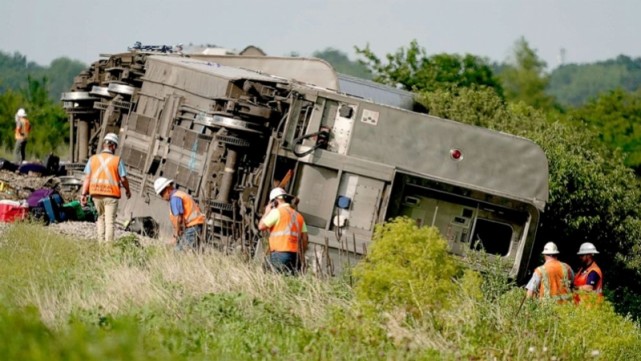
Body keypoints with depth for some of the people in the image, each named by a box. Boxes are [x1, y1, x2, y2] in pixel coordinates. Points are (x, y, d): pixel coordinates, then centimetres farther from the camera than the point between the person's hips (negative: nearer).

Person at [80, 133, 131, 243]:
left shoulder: (93, 159, 3)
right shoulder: (117, 160, -5)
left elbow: (87, 177, -2)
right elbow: (123, 178, -3)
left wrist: (84, 194, -3)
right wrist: (127, 190, 15)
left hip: (96, 194, 3)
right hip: (111, 194, -3)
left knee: (101, 217, 20)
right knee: (110, 221, 1)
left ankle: (101, 242, 14)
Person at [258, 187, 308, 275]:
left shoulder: (277, 212, 0)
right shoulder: (298, 215, 19)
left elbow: (261, 226, -1)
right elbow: (304, 238, 14)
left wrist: (267, 212, 14)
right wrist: (301, 256, 20)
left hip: (280, 253, -6)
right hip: (295, 255, 6)